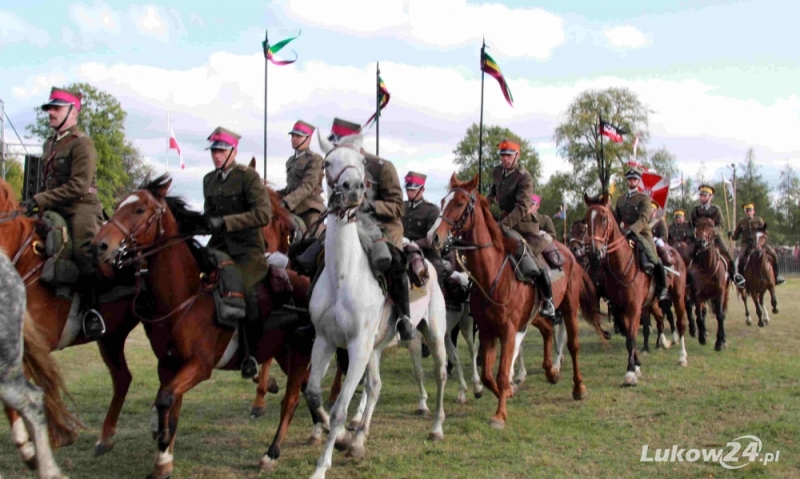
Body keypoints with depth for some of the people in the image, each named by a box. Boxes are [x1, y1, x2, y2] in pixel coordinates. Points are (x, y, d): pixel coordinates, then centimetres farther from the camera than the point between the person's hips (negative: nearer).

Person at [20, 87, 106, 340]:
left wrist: (40, 200, -20)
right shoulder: (50, 143, 18)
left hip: (82, 208, -10)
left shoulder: (81, 143, -9)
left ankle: (91, 310, -21)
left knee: (84, 252, -28)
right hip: (57, 212, 10)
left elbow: (78, 186, -18)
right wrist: (38, 204, 11)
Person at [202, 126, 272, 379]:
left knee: (242, 288, -22)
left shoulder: (248, 176, -7)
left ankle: (251, 354, -10)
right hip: (219, 244, 6)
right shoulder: (209, 180, 12)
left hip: (248, 247, -6)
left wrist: (225, 222, -21)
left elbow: (264, 214, -16)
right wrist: (207, 222, 2)